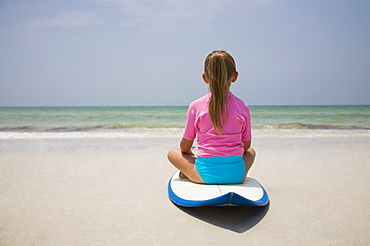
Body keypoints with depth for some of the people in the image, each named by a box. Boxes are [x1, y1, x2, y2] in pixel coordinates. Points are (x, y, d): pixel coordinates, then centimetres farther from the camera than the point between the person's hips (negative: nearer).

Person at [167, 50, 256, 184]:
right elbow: (246, 145, 8)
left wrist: (188, 152, 27)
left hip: (205, 174, 0)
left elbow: (185, 146, 2)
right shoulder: (242, 107, -3)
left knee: (173, 153, 22)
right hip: (236, 174, 1)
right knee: (251, 152, 33)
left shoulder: (196, 106, -6)